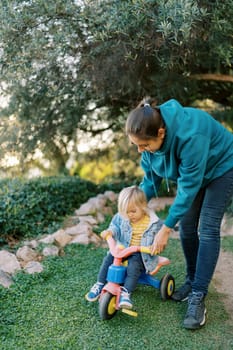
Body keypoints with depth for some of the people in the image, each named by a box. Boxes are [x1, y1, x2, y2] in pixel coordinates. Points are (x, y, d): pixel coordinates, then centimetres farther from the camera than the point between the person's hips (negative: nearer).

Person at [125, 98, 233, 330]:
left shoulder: (190, 135, -42)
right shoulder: (151, 137, -21)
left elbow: (189, 186, -34)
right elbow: (150, 177, -6)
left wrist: (166, 229, -29)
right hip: (192, 171, 6)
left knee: (208, 229, -12)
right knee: (186, 226, 1)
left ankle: (198, 297, -6)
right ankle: (192, 280, 19)